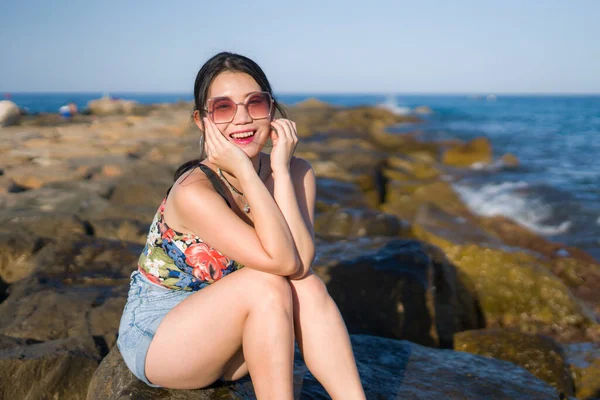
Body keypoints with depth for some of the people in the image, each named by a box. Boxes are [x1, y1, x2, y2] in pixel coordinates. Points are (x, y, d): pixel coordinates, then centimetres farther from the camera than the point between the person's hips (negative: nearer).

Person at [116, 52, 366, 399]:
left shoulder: (296, 174, -9)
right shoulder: (193, 192, -27)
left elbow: (301, 263, -25)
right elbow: (282, 262, -34)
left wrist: (281, 171, -27)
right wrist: (245, 172, -35)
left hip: (222, 335, 5)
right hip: (154, 336, -5)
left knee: (307, 286, -22)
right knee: (269, 284, -28)